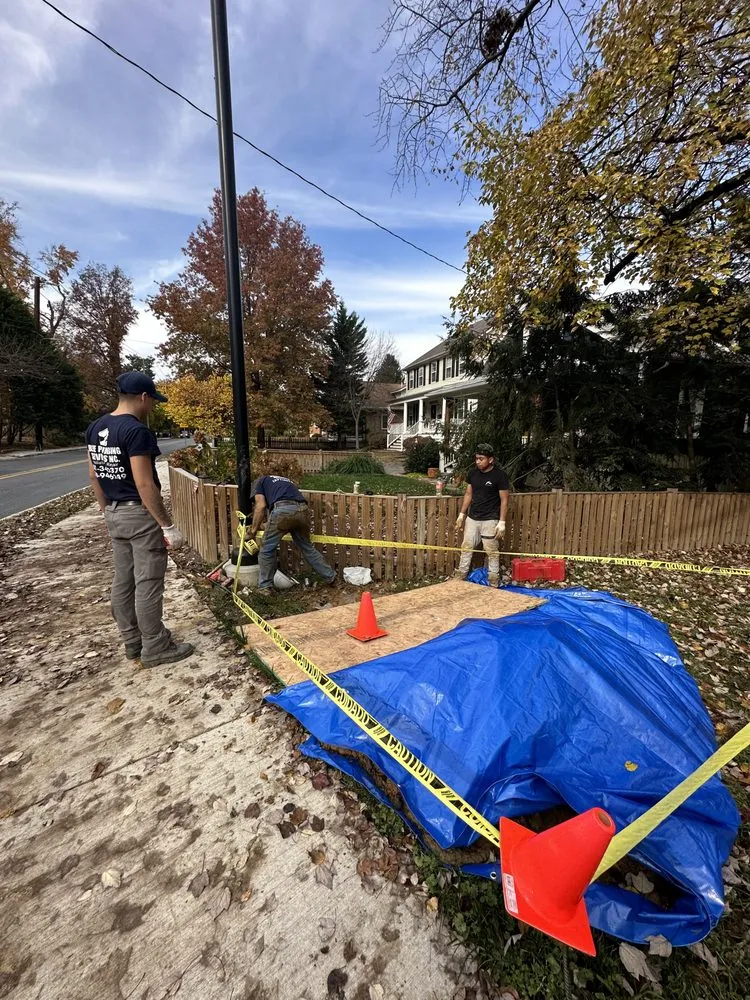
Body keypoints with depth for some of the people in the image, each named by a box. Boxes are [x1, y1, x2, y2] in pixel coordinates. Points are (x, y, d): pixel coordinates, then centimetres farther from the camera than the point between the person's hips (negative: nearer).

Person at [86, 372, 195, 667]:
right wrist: (168, 526, -19)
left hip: (115, 515, 9)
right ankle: (155, 648, 12)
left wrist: (107, 511, 23)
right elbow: (144, 484, -23)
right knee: (147, 584, 0)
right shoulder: (136, 431, -20)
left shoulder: (94, 428, 8)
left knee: (123, 581, 15)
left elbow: (94, 476, 14)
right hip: (140, 514, -9)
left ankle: (132, 642, 29)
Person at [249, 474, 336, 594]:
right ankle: (330, 576, 33)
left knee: (267, 549, 14)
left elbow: (261, 506, 13)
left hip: (283, 510, -5)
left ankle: (265, 587, 23)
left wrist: (254, 529, 21)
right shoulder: (285, 480, 42)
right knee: (307, 547, 24)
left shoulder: (259, 481, 27)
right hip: (303, 509, 6)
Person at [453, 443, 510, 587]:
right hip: (472, 518, 5)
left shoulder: (499, 475, -13)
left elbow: (504, 500, -10)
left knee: (492, 552, 4)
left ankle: (494, 582, 17)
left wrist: (502, 522, -14)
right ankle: (460, 576, 22)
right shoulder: (473, 473, 2)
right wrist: (462, 514, 8)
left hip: (490, 520, -5)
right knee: (466, 547, 11)